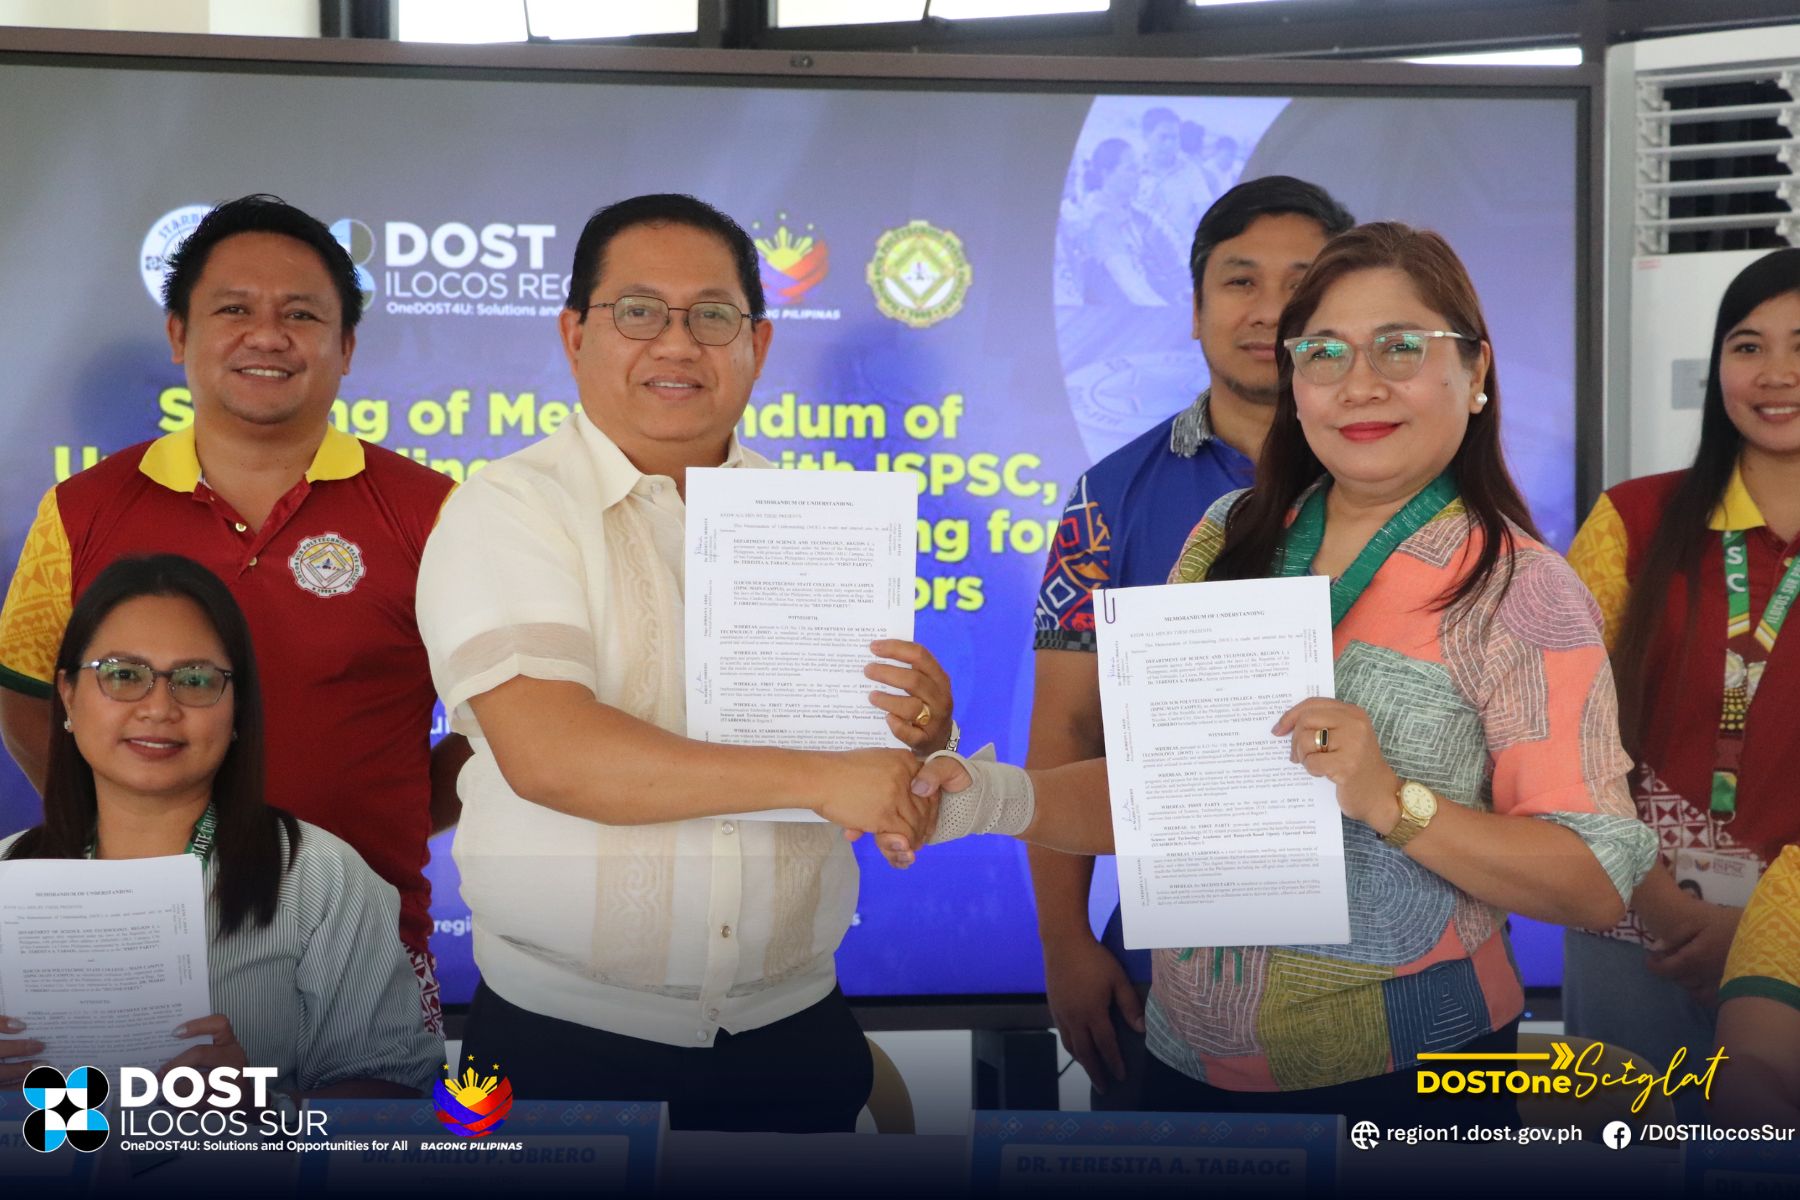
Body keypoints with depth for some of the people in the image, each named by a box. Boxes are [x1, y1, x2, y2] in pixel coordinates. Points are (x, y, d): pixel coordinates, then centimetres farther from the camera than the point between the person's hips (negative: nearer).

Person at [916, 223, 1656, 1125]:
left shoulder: (1521, 593, -11)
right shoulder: (1228, 541, 2)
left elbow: (1597, 883, -14)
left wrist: (1392, 801, -26)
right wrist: (1006, 799, -11)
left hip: (1405, 1082, -4)